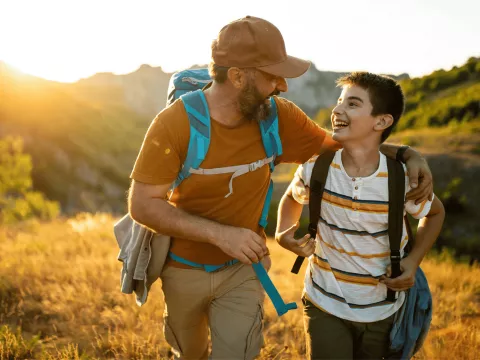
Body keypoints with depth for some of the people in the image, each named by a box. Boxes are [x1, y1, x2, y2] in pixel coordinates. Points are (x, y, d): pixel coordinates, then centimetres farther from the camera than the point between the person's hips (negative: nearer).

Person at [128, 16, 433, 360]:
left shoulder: (279, 116, -17)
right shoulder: (174, 123, -26)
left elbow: (335, 144, -2)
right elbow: (142, 204, -24)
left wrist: (407, 154, -15)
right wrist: (220, 234, -34)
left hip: (242, 267, 1)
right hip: (184, 269, 0)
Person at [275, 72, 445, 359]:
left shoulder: (402, 179, -18)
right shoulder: (316, 167, -16)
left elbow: (436, 213, 4)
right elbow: (292, 197, 7)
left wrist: (414, 260, -10)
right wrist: (284, 234, -12)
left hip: (383, 311, 1)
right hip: (325, 305, 0)